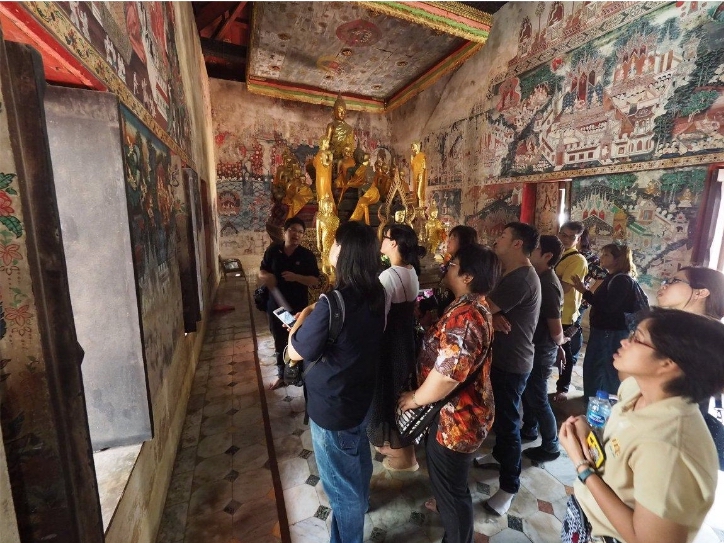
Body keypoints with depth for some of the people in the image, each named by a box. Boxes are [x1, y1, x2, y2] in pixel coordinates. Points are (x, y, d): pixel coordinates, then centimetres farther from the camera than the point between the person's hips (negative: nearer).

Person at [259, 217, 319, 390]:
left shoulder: (307, 255, -8)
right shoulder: (273, 250, -2)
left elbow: (315, 280, -9)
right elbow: (261, 271, 8)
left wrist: (296, 277, -25)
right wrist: (265, 276, -16)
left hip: (298, 306, -2)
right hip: (275, 304, 2)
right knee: (279, 341, 16)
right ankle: (281, 374, 35)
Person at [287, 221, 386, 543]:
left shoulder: (333, 302, -32)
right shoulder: (376, 294, -7)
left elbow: (295, 353, -19)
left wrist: (303, 319, -4)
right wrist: (314, 320, 3)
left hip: (333, 407, -8)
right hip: (362, 396, 9)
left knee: (340, 484, 16)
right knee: (359, 458, 33)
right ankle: (361, 500, 60)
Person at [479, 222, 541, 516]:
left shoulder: (521, 279, -25)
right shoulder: (512, 275, 11)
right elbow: (491, 307, 5)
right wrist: (494, 317, -18)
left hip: (512, 363, -10)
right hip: (503, 357, 10)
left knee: (507, 422, 4)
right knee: (499, 414, 26)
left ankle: (509, 486, 22)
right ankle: (499, 454, 48)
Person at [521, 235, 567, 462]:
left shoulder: (548, 285, -25)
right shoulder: (540, 278, 4)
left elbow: (556, 329, -21)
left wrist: (559, 342, -3)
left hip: (541, 350, -9)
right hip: (533, 346, 9)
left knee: (538, 398, 6)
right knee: (527, 391, 23)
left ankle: (551, 447, 25)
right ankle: (529, 429, 43)